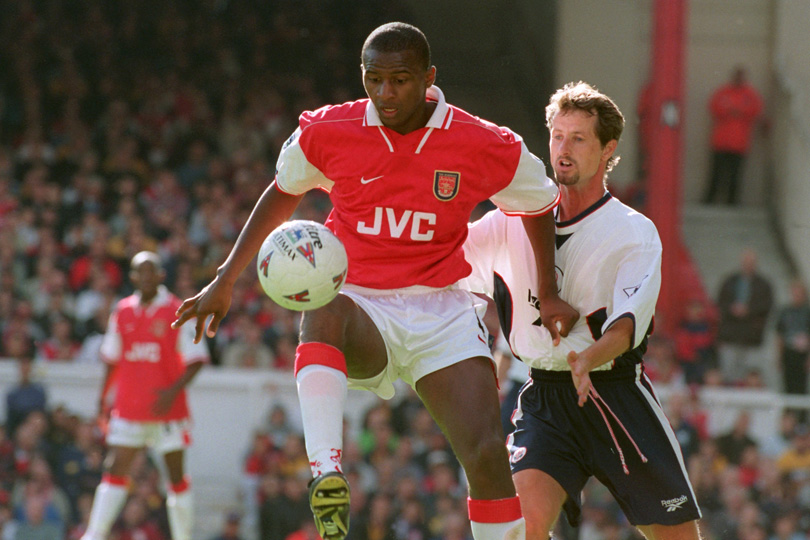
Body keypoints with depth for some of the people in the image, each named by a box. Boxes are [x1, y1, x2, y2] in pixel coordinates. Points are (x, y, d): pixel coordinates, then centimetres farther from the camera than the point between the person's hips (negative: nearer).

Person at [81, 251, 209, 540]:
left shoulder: (177, 312, -4)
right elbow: (112, 359, 19)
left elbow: (196, 359, -6)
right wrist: (103, 395, 14)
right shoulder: (123, 312, 8)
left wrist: (173, 391, -17)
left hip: (166, 408, -3)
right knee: (114, 470, -5)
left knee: (176, 473, 3)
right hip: (128, 408, 3)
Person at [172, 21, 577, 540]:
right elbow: (284, 192, 16)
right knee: (324, 312, -38)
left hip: (442, 313, 1)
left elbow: (540, 204, 14)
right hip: (361, 307, 0)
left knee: (488, 456, -16)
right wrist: (225, 281, 13)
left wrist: (548, 294, 11)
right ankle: (327, 473, -48)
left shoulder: (484, 146, -6)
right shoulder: (328, 131, -4)